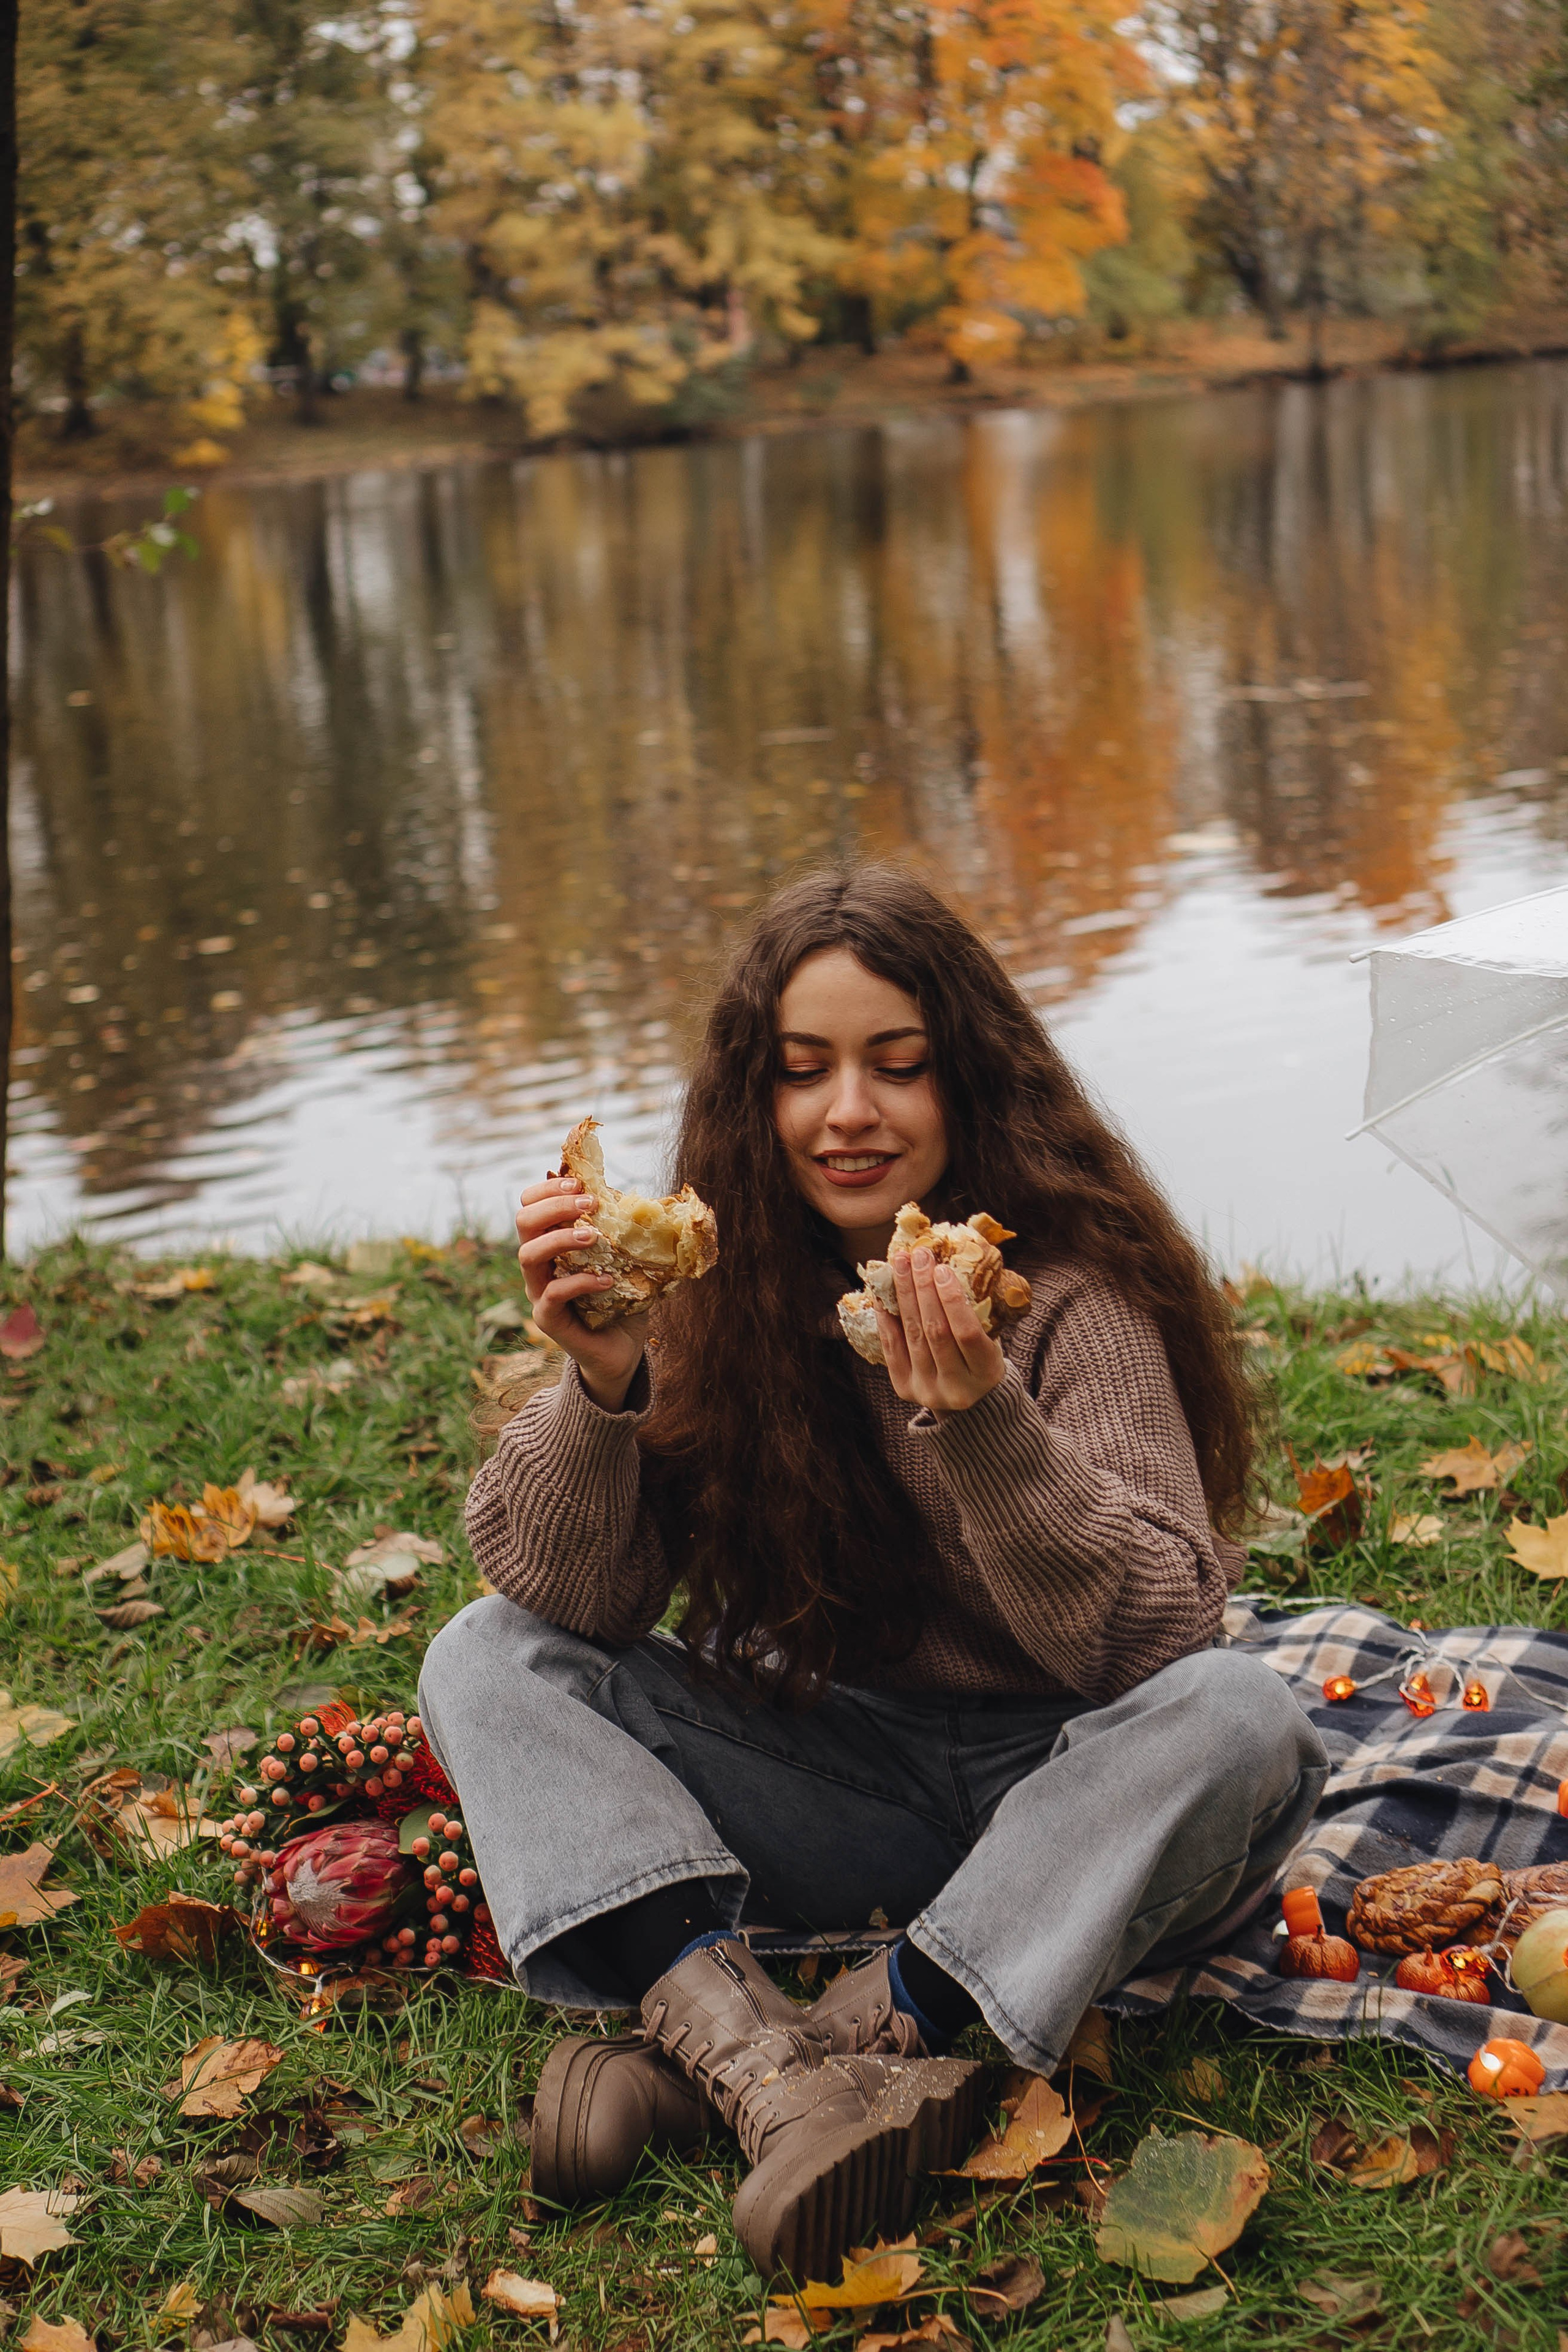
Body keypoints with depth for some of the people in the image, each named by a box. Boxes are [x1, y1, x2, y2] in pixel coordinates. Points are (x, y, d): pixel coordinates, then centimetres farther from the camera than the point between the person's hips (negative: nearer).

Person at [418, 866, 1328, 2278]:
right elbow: (570, 1601, -10)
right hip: (829, 1773, 3)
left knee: (1235, 1720, -33)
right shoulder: (716, 1285, -4)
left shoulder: (1072, 1286, -15)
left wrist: (978, 1423, -38)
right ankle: (760, 2057, -34)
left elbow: (1154, 1636, -23)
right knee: (483, 1662, -13)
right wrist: (599, 1385, -29)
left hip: (1057, 1783, -3)